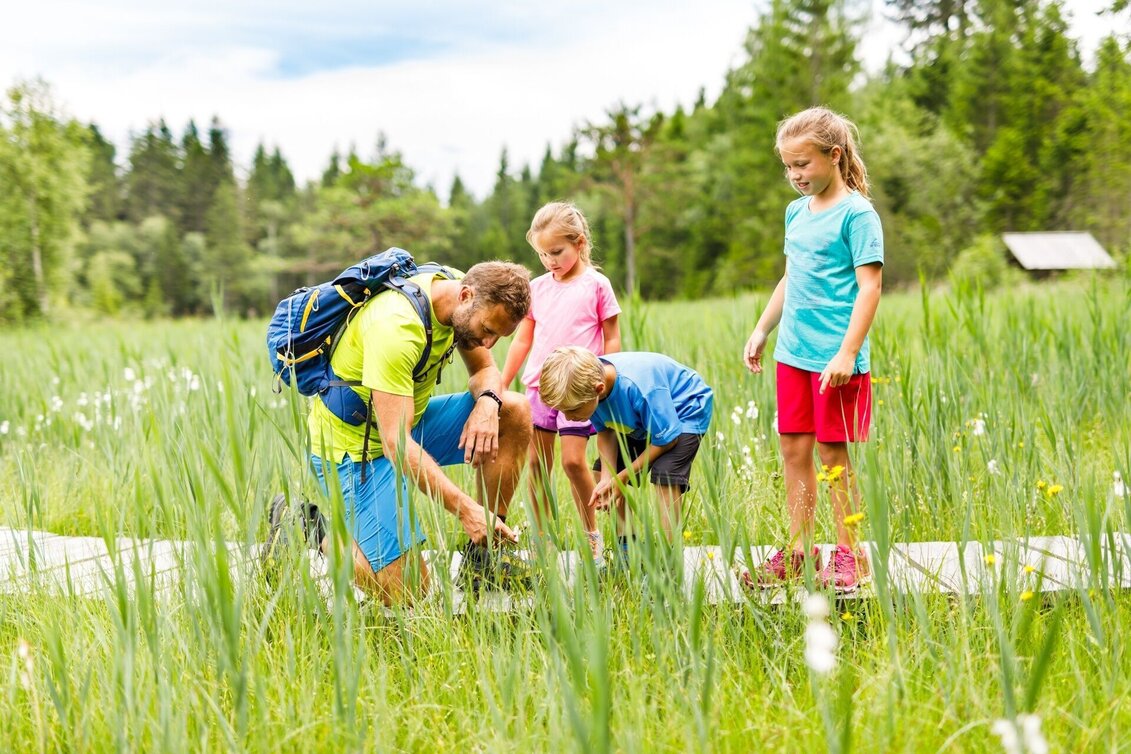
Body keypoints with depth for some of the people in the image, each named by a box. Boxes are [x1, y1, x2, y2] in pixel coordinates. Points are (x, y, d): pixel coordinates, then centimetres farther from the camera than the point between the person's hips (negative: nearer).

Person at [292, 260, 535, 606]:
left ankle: (480, 558, 2)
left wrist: (487, 402, -17)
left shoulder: (459, 285, -7)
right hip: (354, 446, -9)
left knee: (516, 413, -6)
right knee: (406, 593, -13)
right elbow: (396, 443, -35)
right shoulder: (396, 325, -33)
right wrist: (465, 508, -39)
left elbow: (485, 370, 8)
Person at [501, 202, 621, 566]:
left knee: (573, 460, -11)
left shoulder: (596, 286, -2)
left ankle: (593, 536, 6)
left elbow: (612, 339, 2)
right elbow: (522, 340, 13)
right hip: (539, 386, 4)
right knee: (537, 462, 3)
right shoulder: (537, 288, 9)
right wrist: (499, 387, 11)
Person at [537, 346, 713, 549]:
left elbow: (666, 439, -30)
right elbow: (605, 431, -8)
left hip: (685, 412, -8)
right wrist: (607, 478, -23)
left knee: (665, 474, -27)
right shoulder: (585, 383, -23)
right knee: (606, 471, 5)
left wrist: (623, 477, -24)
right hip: (642, 420, 8)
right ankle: (627, 550, 14)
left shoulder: (637, 388, -43)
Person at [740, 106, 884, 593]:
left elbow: (869, 286, -15)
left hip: (835, 359, -7)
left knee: (833, 454, 0)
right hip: (792, 354, 7)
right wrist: (761, 330, 23)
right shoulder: (796, 211, 13)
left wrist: (847, 353, -21)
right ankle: (798, 550, 18)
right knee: (793, 451, 9)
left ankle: (849, 555, 10)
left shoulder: (856, 214, -10)